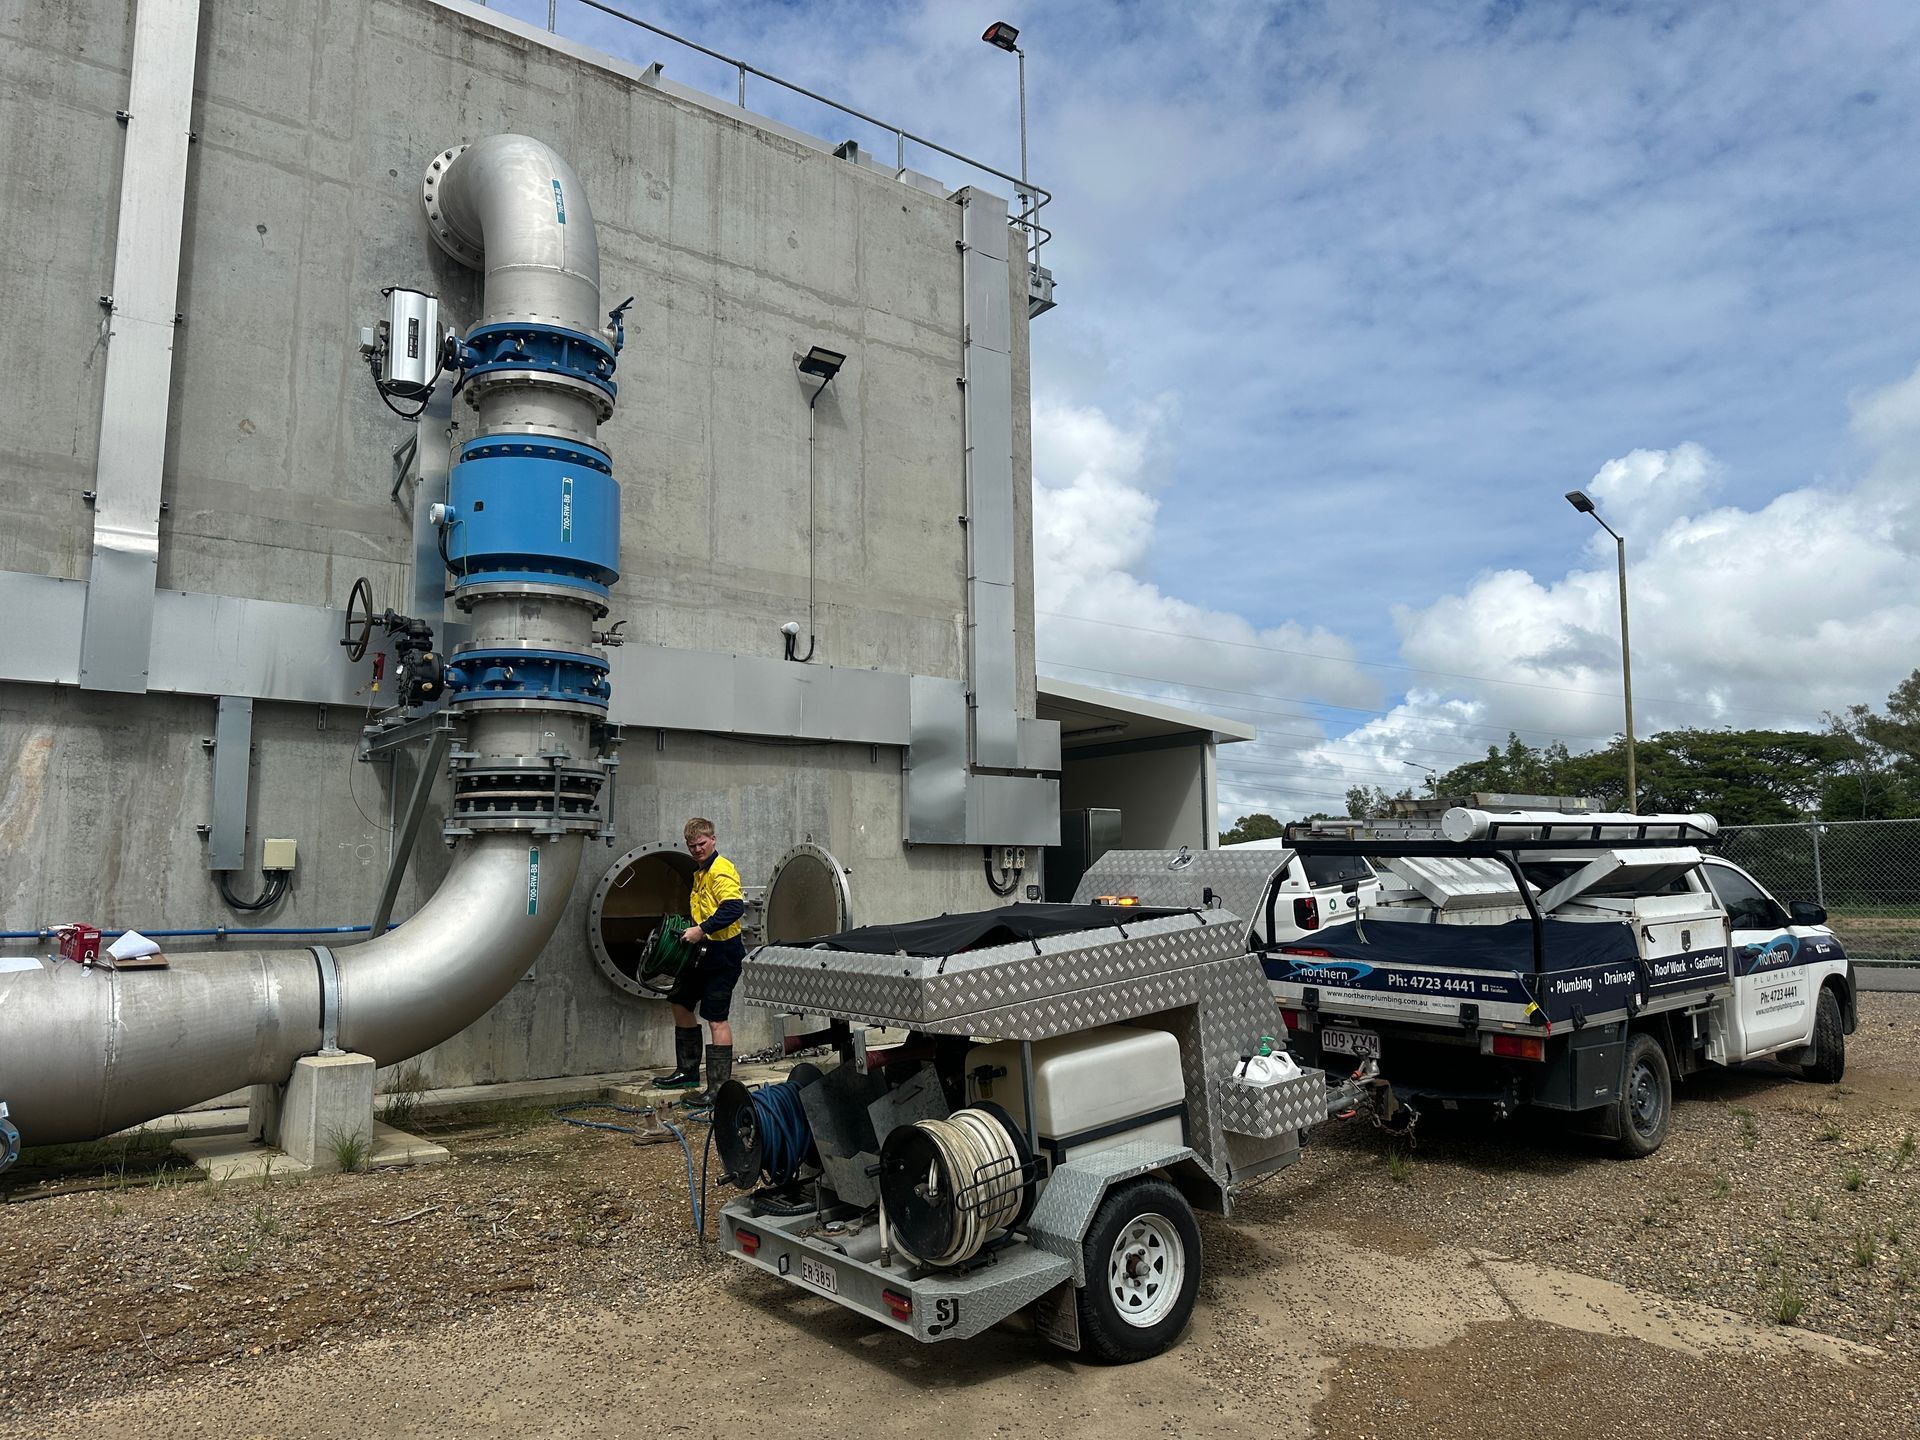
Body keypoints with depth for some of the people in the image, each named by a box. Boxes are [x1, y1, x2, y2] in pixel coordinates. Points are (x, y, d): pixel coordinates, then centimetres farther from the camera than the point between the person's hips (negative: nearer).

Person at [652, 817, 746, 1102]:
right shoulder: (700, 871, 15)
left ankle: (719, 1088, -5)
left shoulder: (721, 870, -16)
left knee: (716, 1019, -10)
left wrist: (702, 929, -28)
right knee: (680, 1003, 20)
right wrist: (692, 931, 11)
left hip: (722, 953, -11)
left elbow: (734, 907, -29)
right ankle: (687, 1072, 32)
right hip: (703, 951, 11)